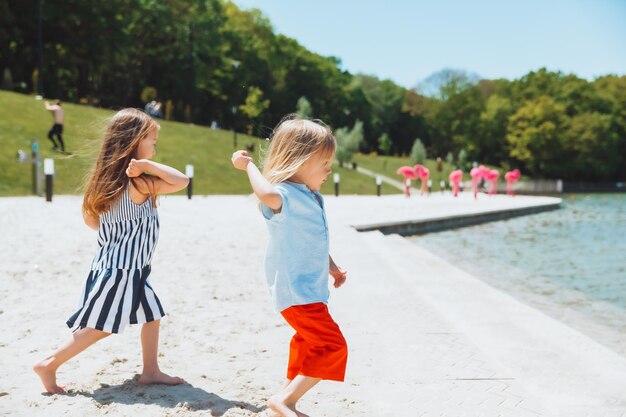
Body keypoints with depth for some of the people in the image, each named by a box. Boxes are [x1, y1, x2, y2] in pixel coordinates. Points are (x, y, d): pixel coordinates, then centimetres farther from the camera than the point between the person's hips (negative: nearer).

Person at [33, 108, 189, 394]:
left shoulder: (110, 180, 5)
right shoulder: (139, 183, -19)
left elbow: (91, 219, 11)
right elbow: (182, 181, -22)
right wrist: (148, 165, -19)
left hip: (131, 268, 9)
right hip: (121, 268, -9)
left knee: (152, 314, 15)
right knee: (99, 327, -1)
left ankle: (150, 372, 22)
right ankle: (49, 365, 5)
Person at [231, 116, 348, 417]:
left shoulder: (311, 198, 11)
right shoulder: (285, 195, -21)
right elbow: (267, 194, -48)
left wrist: (332, 267, 30)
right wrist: (248, 165, -33)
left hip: (309, 288, 11)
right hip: (296, 291, -11)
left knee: (308, 344, 26)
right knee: (333, 347, -13)